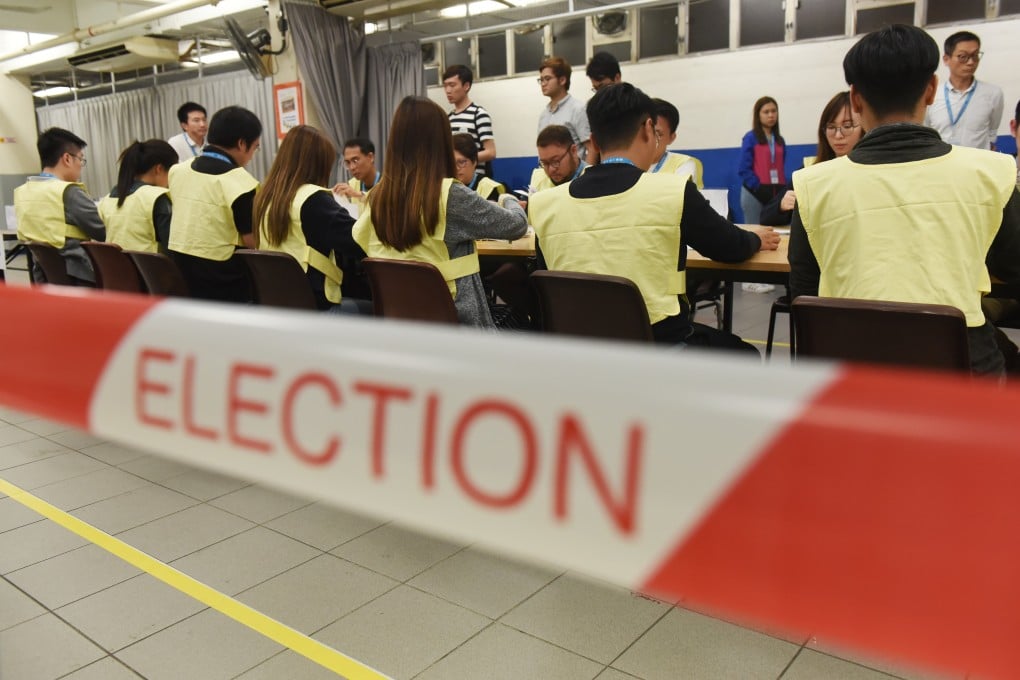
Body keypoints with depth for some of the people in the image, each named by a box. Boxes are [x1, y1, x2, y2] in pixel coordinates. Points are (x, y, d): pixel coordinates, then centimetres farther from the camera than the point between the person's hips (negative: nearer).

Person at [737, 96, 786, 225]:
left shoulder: (780, 140, 15)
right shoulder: (750, 138, -1)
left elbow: (781, 168, 17)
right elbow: (744, 169, -7)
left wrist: (783, 190, 3)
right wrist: (759, 188, -13)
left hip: (777, 193, 5)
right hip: (755, 194, -5)